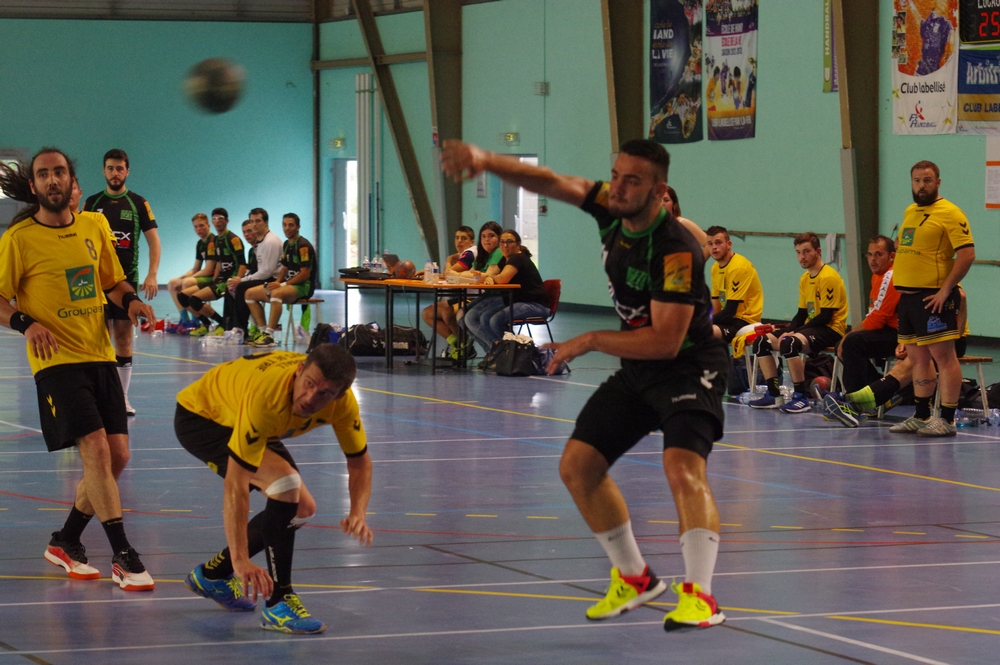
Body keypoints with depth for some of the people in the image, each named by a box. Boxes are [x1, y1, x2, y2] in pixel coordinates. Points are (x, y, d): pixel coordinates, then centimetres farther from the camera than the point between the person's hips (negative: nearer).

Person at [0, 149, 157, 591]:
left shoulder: (95, 226, 8)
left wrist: (130, 300, 0)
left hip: (100, 355, 6)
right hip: (56, 360, -6)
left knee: (117, 457, 5)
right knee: (96, 449, -17)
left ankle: (65, 542, 23)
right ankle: (122, 556, -12)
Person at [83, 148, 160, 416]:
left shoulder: (138, 203, 2)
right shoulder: (92, 203, 5)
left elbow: (154, 241, 0)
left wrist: (152, 275, -11)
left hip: (127, 278, 0)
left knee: (124, 337, 3)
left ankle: (122, 397, 9)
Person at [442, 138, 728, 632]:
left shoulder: (676, 250, -27)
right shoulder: (611, 208, -5)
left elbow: (666, 341, -28)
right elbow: (551, 183, -6)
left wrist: (591, 341, -22)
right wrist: (486, 161, -24)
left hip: (688, 369, -9)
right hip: (636, 370, 9)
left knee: (683, 468, -29)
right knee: (577, 466, 6)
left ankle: (700, 595, -30)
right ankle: (634, 577, 19)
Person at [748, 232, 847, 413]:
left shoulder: (829, 277, -14)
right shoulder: (804, 279, 13)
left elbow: (825, 316, -18)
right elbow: (802, 314, 14)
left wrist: (793, 332, -19)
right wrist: (788, 331, -6)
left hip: (831, 330, -10)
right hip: (810, 328, 10)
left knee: (789, 342, -35)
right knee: (762, 341, 2)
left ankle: (802, 398, -28)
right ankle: (774, 395, 1)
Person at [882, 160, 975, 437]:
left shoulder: (950, 213, -9)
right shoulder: (909, 212, 16)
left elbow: (967, 253, -16)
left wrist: (946, 289, -18)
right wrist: (900, 283, 16)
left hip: (933, 297, -8)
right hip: (907, 296, 8)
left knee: (943, 356, -6)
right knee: (917, 357, 14)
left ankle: (947, 420, -5)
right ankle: (921, 417, 22)